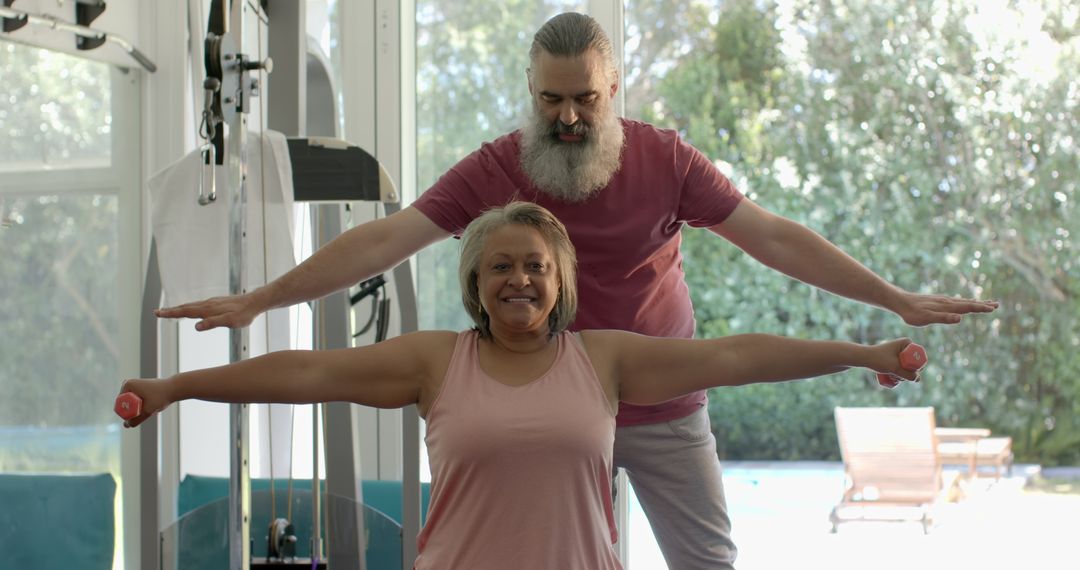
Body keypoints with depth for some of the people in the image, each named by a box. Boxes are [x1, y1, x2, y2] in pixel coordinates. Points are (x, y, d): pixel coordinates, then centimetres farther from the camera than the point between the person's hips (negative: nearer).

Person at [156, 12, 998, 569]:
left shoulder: (666, 160, -8)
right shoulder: (493, 170, -10)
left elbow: (775, 237, -9)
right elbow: (385, 239, -14)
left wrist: (897, 300, -14)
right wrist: (258, 300, -22)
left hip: (666, 410, 1)